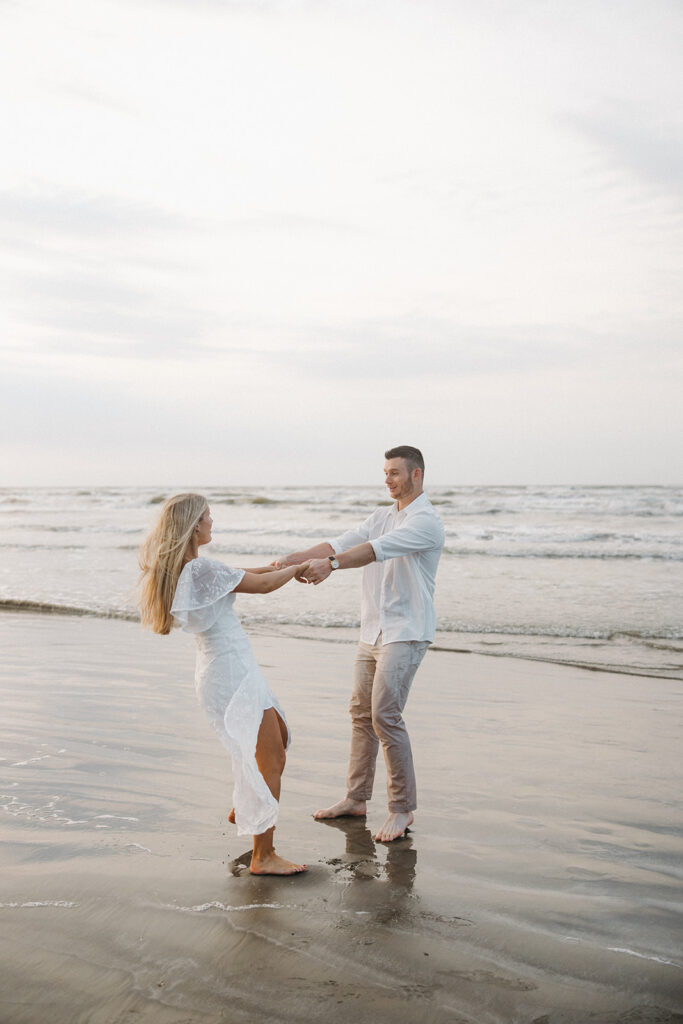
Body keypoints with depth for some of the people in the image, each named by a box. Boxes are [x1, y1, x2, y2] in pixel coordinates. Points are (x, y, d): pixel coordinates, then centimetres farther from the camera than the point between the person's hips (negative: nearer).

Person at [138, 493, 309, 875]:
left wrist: (274, 567, 14)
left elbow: (234, 577, 21)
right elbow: (260, 585, -13)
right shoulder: (203, 569, -22)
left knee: (279, 733, 25)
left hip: (220, 669, 10)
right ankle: (264, 857, 1)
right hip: (232, 673, -10)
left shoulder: (180, 569, 6)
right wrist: (299, 568, 3)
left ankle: (243, 808, 38)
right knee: (271, 759, -4)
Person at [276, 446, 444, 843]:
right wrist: (291, 559, -10)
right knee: (361, 712, 11)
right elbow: (339, 543, 5)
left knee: (385, 714, -13)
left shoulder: (426, 521, -12)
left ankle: (403, 808, -2)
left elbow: (378, 549, -28)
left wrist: (331, 565, -41)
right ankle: (356, 798, 22)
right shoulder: (382, 517, 15)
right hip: (373, 631, 8)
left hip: (406, 634, -8)